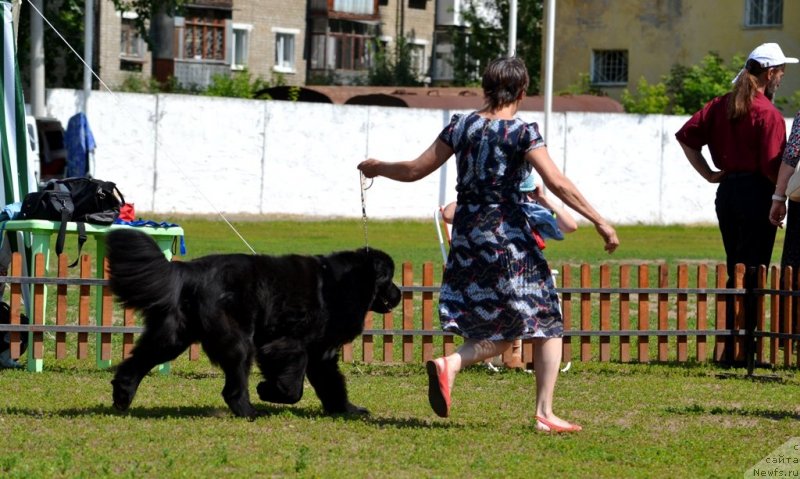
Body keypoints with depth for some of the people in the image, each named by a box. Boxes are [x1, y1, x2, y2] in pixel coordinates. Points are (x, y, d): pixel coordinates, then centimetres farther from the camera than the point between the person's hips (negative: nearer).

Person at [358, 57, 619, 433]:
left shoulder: (461, 127, 5)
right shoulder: (522, 132, -9)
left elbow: (415, 170, 9)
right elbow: (556, 182, -17)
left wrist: (377, 168, 28)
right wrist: (599, 222, -14)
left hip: (466, 236, 6)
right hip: (508, 237, -5)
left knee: (499, 332, 14)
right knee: (546, 323, 6)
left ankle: (448, 365, -13)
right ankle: (544, 414, -1)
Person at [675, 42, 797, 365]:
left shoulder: (721, 105, 9)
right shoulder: (768, 114, -13)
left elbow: (686, 136, 8)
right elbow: (772, 166, -19)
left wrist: (708, 174, 8)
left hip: (726, 191, 7)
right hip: (757, 194, -7)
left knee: (735, 270, 15)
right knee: (752, 274, -2)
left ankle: (732, 347, 17)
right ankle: (738, 351, -3)